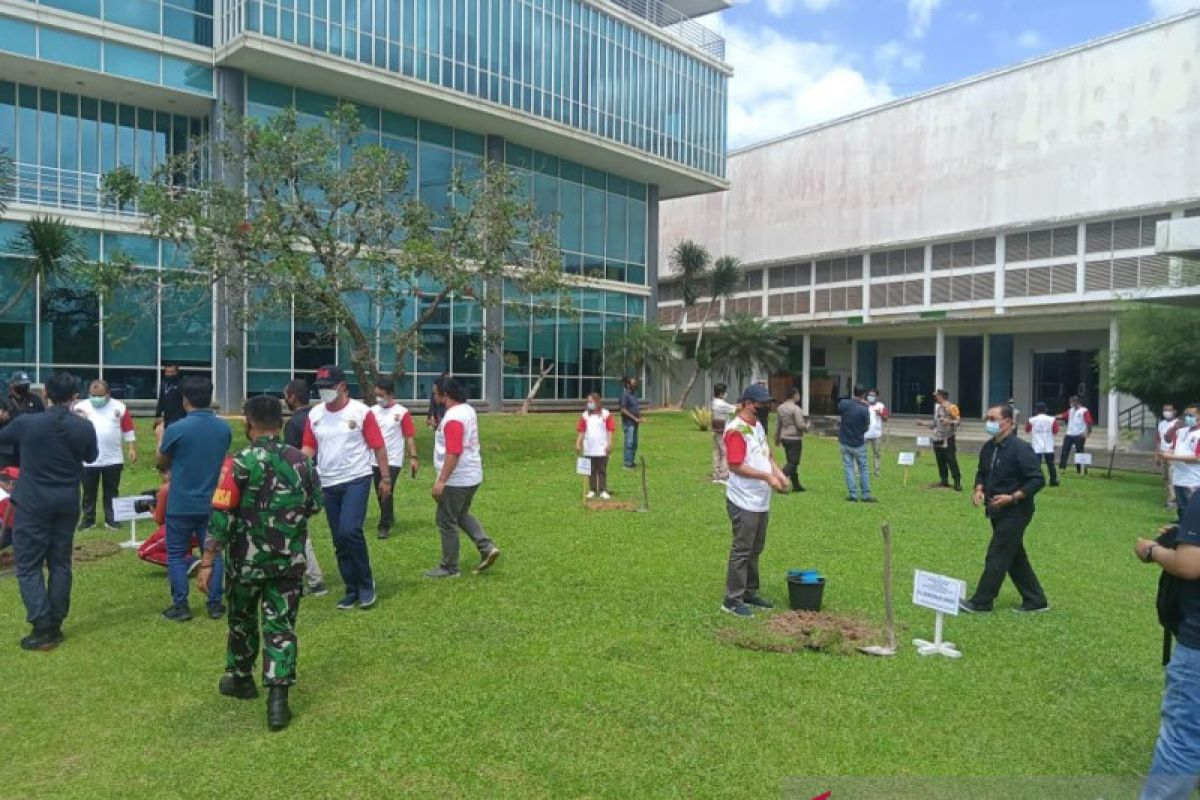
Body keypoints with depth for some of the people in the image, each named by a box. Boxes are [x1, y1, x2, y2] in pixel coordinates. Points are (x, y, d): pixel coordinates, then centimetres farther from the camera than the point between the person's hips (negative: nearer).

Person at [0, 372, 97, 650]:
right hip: (67, 503, 3)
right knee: (60, 563, 12)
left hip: (33, 503, -3)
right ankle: (55, 626, 16)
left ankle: (42, 629, -4)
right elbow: (91, 456, 13)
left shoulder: (26, 422, -12)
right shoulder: (84, 427, -6)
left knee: (28, 565, 4)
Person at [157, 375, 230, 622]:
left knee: (176, 555, 11)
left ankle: (180, 606, 14)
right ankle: (215, 604, 15)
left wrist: (161, 438, 21)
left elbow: (162, 462, 1)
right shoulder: (224, 428, -3)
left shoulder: (176, 429, -16)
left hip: (181, 504, -3)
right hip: (213, 504, 3)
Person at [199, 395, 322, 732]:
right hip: (289, 560, 2)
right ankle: (277, 699, -2)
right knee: (281, 626, 5)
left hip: (247, 560, -2)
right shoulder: (301, 460, -1)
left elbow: (222, 516, -15)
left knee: (242, 620, 21)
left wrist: (207, 562, -11)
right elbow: (315, 505, 9)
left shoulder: (241, 462, -13)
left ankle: (240, 679, 40)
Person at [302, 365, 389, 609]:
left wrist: (385, 477, -5)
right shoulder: (315, 414, 5)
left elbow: (378, 446, -5)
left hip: (356, 480, -5)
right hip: (328, 484, 5)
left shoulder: (361, 412, -8)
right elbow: (309, 446, 8)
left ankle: (366, 585, 0)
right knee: (339, 541, 9)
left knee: (350, 531, -19)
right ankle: (352, 590, 22)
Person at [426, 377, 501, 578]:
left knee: (447, 522, 3)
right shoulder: (468, 410, 8)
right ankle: (487, 547, 11)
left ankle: (449, 568, 14)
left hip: (456, 480, -10)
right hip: (472, 476, 10)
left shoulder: (453, 418, -23)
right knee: (462, 515, 24)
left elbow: (453, 453, -28)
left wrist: (441, 480, -26)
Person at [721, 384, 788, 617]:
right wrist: (767, 477, -21)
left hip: (761, 501, 9)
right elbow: (736, 466, -22)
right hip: (744, 502, -9)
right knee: (741, 550, -2)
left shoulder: (758, 425, 13)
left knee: (755, 549, 17)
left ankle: (750, 592, 29)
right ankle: (732, 599, 7)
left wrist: (778, 472, 4)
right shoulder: (736, 430, -17)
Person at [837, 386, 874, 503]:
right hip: (858, 443, -2)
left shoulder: (844, 404, -9)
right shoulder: (864, 409, -18)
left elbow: (838, 411, 12)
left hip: (845, 442, 2)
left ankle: (852, 494, 5)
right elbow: (867, 425, -6)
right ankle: (865, 495, 12)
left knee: (848, 468, 7)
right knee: (863, 469, 10)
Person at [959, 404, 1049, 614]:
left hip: (1015, 512, -9)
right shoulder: (988, 447, 6)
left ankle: (981, 602, 5)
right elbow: (982, 472, 20)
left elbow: (1037, 480, -19)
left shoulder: (1020, 449, -19)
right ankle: (1035, 600, 27)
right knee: (1015, 557, 15)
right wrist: (979, 490, 1)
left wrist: (1012, 498, -24)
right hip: (997, 510, 9)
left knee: (997, 556, -3)